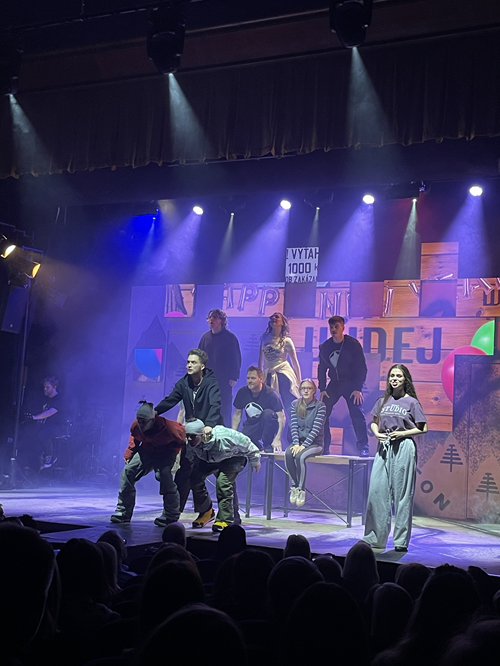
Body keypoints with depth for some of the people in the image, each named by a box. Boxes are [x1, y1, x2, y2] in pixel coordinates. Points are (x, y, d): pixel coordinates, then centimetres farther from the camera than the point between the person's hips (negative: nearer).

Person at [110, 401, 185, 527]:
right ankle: (123, 512, 3)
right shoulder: (135, 426, -20)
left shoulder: (167, 427, -37)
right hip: (147, 450, 6)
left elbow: (182, 434, -17)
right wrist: (129, 453, 1)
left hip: (166, 452, -6)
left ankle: (171, 515, -16)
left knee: (163, 475, -32)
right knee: (127, 472, -7)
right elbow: (134, 437, 7)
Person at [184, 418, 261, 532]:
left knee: (223, 481, -28)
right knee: (195, 476, -14)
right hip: (209, 460, 5)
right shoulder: (189, 443, -27)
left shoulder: (223, 437, -42)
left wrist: (255, 461, -10)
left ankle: (225, 520, -19)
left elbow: (246, 443, -24)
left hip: (233, 458, -5)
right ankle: (205, 511, 8)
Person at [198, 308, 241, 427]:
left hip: (224, 381, -4)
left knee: (224, 408, -1)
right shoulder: (205, 337, 10)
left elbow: (236, 358, -4)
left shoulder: (230, 337, -3)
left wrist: (234, 377, -9)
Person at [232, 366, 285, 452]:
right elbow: (237, 414, 3)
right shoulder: (242, 392, -6)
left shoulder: (271, 394, -21)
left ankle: (268, 445, -18)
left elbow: (281, 417, -24)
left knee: (268, 413, -35)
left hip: (268, 426, -3)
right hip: (251, 426, 3)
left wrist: (277, 439, -34)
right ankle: (258, 446, 10)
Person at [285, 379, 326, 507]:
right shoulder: (295, 404, 9)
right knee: (288, 454, -30)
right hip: (299, 441, 4)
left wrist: (304, 445, -21)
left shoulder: (320, 406, -4)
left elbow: (316, 429, -12)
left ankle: (301, 489, -24)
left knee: (300, 456, -34)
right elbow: (293, 426, 2)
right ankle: (295, 486, -20)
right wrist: (296, 443, -13)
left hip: (315, 443, -3)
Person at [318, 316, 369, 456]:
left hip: (351, 383, -4)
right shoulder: (324, 346, 1)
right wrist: (322, 389, 0)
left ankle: (363, 448, -7)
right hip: (334, 383, 4)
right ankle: (323, 448, 3)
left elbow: (361, 367, -9)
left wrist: (358, 388, -16)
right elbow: (322, 368, 9)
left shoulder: (353, 344, -10)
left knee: (357, 415, -14)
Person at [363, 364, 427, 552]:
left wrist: (403, 433, -12)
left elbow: (423, 429, 1)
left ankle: (401, 540, 6)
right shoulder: (383, 401, 12)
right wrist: (377, 433, -1)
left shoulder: (412, 402, 1)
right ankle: (375, 537, 9)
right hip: (383, 447, 4)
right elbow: (374, 422, 20)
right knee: (377, 490, 0)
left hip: (403, 448, -4)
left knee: (402, 493, -1)